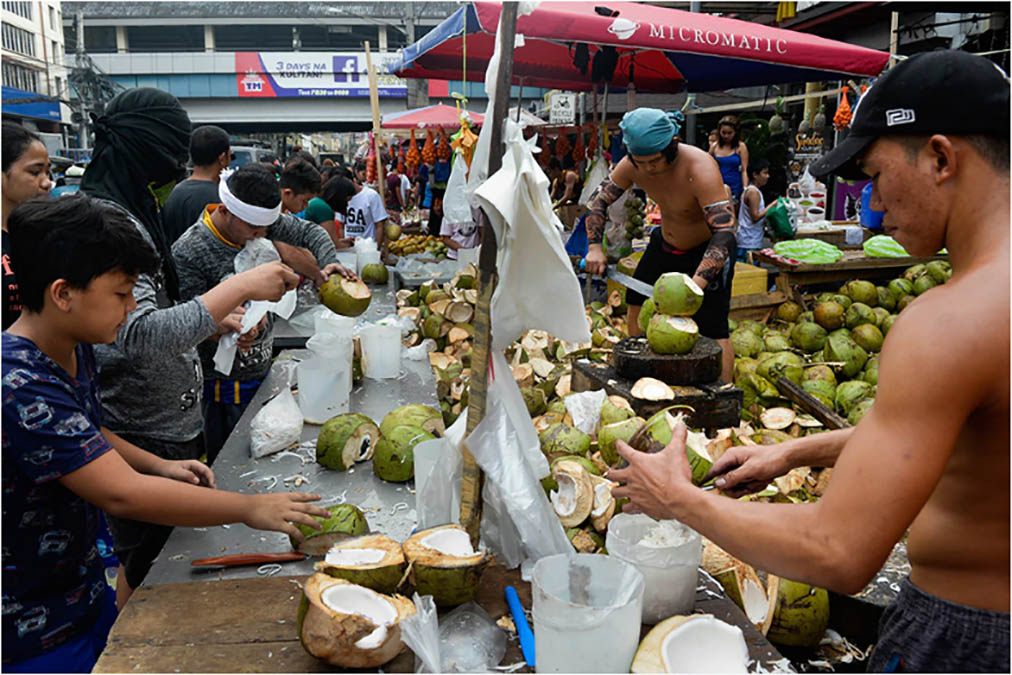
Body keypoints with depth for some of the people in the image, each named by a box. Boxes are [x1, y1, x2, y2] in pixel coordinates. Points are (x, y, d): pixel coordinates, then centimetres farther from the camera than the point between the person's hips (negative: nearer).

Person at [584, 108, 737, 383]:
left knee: (713, 328, -15)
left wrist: (696, 284, -52)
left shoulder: (700, 169, -37)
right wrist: (594, 246, -18)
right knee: (636, 300, 17)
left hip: (707, 249, -6)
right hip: (665, 242, 7)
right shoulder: (631, 166, -19)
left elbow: (724, 233, -42)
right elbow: (598, 200, -4)